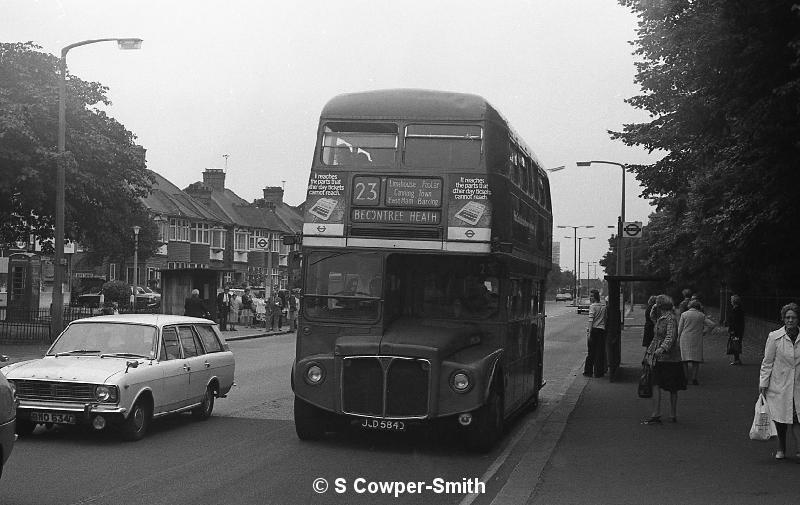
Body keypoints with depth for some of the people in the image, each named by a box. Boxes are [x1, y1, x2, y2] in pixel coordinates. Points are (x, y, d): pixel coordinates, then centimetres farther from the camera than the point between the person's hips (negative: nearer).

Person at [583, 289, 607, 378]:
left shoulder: (592, 306, -8)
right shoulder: (604, 307, 8)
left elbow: (591, 320, -15)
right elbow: (606, 318, 11)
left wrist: (589, 332, -17)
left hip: (593, 330, -4)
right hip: (602, 330, 4)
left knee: (591, 352, 4)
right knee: (600, 352, 7)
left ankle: (588, 371, 8)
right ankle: (598, 372, 9)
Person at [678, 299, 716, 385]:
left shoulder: (684, 314, 0)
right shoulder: (701, 315, 1)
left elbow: (680, 328, 2)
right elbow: (713, 324, -2)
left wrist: (679, 338, 15)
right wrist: (704, 331, 5)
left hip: (685, 339, 0)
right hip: (697, 339, 0)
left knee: (687, 358, 4)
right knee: (696, 359, 6)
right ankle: (694, 379, 4)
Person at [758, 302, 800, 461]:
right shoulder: (774, 337, -4)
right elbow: (767, 362, -1)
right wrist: (763, 383, -3)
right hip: (779, 385, -1)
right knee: (780, 418, 4)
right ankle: (781, 449, 21)